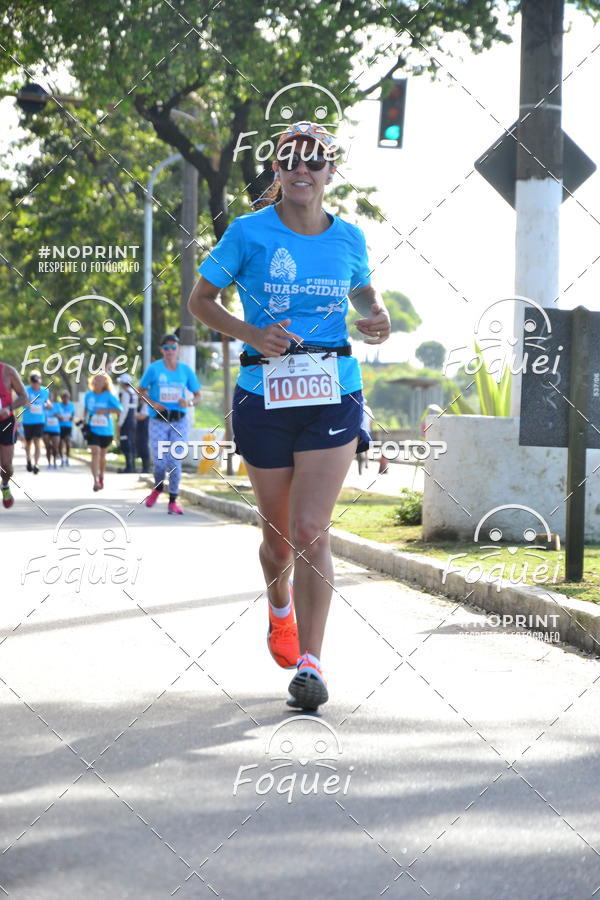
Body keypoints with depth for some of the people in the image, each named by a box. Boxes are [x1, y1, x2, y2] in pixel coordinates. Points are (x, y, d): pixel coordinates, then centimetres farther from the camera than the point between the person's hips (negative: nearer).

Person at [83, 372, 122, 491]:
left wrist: (105, 410, -23)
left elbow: (119, 409, -10)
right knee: (95, 452, -19)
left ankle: (101, 476, 42)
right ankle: (96, 481, -25)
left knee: (102, 455, 16)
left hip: (106, 431, 0)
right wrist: (85, 421, 15)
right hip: (92, 429, 0)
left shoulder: (109, 396, -6)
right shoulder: (88, 395, 3)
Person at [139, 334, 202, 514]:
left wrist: (189, 403, -14)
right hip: (158, 421, -1)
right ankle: (157, 488, 26)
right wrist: (152, 403, -11)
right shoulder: (154, 369, -1)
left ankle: (173, 501, 7)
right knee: (160, 461, -6)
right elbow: (141, 390, 8)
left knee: (175, 461, -3)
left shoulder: (186, 370, 4)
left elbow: (198, 395, 8)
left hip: (179, 421, 1)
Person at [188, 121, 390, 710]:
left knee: (309, 530, -12)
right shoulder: (249, 233, -2)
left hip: (333, 396, 0)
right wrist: (249, 333, -13)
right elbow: (199, 301, 5)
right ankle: (280, 608, 46)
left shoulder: (348, 238, 6)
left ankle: (309, 664, -10)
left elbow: (364, 294, 24)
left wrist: (377, 319, 1)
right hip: (264, 396, 0)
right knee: (278, 531, 12)